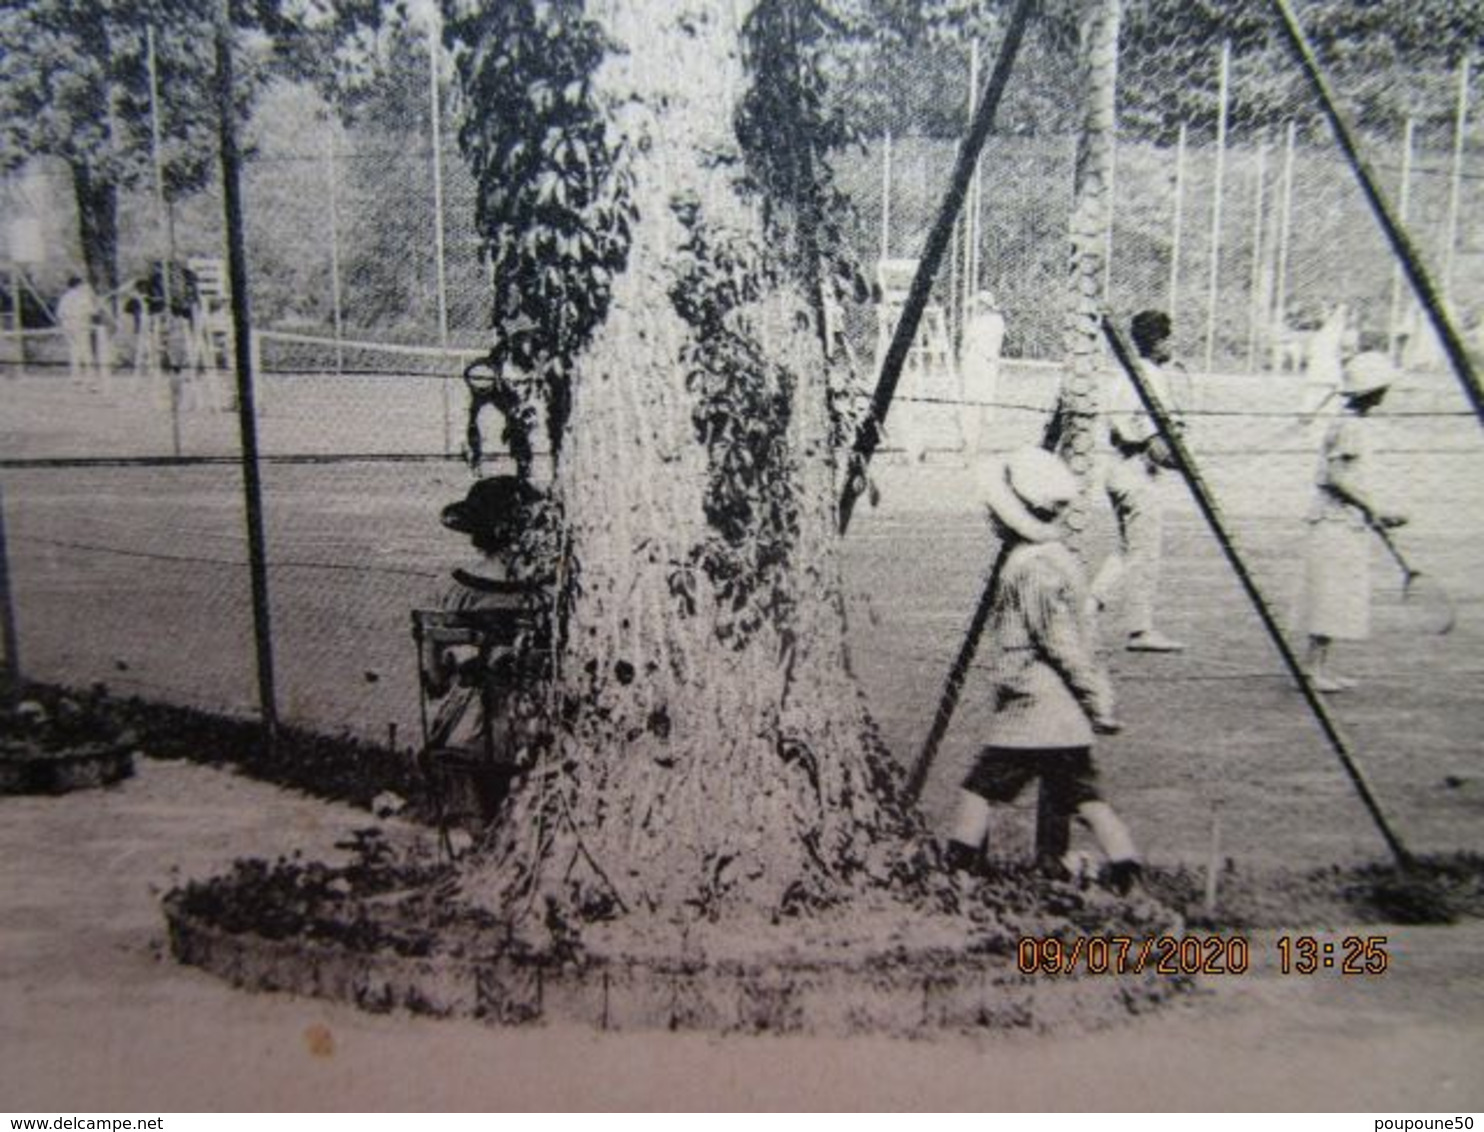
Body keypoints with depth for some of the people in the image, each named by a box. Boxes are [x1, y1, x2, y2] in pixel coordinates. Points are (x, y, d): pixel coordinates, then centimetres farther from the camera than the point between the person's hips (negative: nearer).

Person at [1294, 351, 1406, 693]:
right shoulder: (1352, 426, -14)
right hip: (1337, 521, -10)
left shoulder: (1355, 423, 15)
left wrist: (1375, 515, 17)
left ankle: (1320, 665, 16)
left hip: (1349, 523, 10)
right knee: (1333, 594, -7)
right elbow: (1338, 477, -20)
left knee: (1339, 599, 11)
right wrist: (1373, 509, -16)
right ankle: (1312, 666, -3)